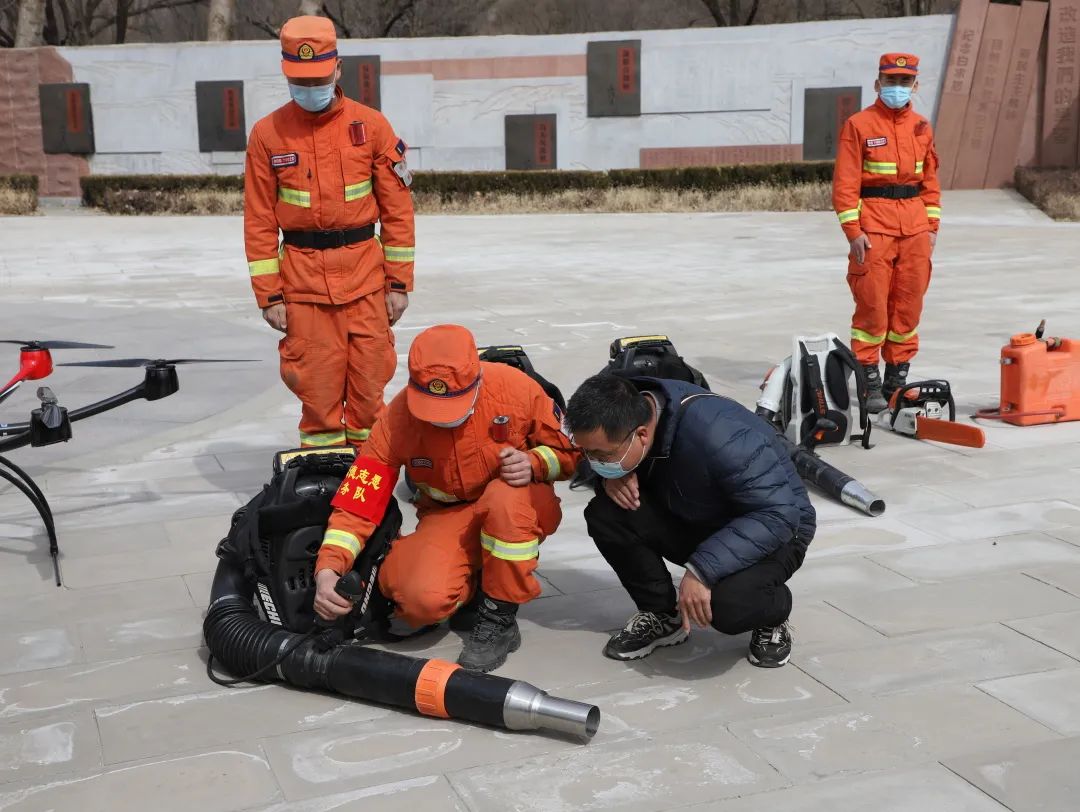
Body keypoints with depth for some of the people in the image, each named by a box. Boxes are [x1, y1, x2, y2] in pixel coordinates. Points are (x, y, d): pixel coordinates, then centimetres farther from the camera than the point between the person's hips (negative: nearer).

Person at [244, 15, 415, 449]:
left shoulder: (371, 125, 2)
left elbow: (397, 208, 4)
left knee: (369, 379, 3)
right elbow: (259, 221, 3)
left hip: (365, 273, 0)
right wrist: (269, 295, -1)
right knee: (317, 384, 2)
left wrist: (399, 282, 1)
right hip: (302, 277, 0)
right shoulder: (267, 134, 1)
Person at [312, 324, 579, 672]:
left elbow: (568, 449, -6)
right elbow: (357, 502, -19)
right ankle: (474, 585, 8)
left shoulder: (513, 387, -21)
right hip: (449, 517, 1)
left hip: (522, 511, 0)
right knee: (422, 598, -29)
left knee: (506, 496, -38)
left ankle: (500, 618, -17)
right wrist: (328, 570, -33)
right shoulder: (397, 421, -20)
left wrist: (533, 464, -27)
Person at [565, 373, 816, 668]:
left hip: (776, 530, -6)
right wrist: (613, 476, -22)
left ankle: (772, 614, 1)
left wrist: (701, 571, -40)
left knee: (728, 604, -36)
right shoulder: (626, 414, -17)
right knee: (604, 514, -19)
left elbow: (778, 514, -35)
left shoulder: (718, 435, -38)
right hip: (695, 521, 6)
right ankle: (661, 614, 3)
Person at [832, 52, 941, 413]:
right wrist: (853, 229, -13)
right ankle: (869, 382, 1)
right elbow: (845, 182, -7)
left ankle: (898, 377, 18)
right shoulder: (859, 125, -2)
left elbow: (931, 180, 17)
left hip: (915, 227, 5)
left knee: (909, 302, 7)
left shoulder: (922, 127, 13)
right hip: (873, 226, -5)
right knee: (872, 303, -5)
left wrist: (932, 225, 10)